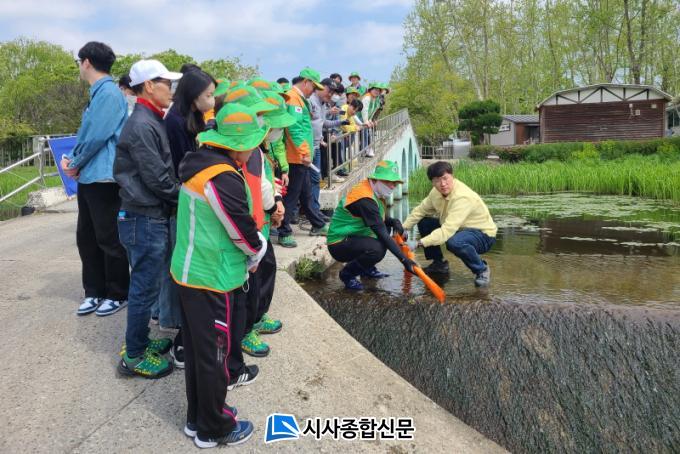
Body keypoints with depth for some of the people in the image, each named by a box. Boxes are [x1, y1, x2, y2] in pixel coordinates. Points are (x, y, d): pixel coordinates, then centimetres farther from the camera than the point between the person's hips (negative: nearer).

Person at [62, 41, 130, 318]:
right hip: (89, 177, 10)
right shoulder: (97, 93, 16)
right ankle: (94, 292, 24)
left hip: (104, 178, -10)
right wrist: (72, 159, 3)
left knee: (109, 240, 1)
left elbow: (97, 136, -20)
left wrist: (75, 164, -7)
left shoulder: (108, 93, -15)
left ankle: (118, 295, 14)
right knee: (86, 237, 13)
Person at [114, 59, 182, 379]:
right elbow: (157, 179, -19)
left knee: (146, 285, 18)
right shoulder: (142, 125, -17)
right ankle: (134, 357, 14)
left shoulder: (152, 121, 13)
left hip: (154, 216, 9)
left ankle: (139, 341, 32)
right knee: (145, 287, 1)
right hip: (145, 219, -9)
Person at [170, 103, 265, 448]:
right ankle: (213, 429, 25)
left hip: (189, 272, 9)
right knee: (213, 354, 7)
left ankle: (198, 418, 36)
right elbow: (245, 233, -18)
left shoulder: (200, 164, 5)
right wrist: (257, 255, 2)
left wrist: (247, 255, 9)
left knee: (197, 350, 20)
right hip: (213, 280, -9)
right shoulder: (224, 180, -24)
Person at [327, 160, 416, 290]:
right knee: (377, 249, -32)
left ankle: (367, 269, 18)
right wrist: (404, 259, -28)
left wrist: (393, 221, -4)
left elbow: (379, 220, 19)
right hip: (339, 244, -10)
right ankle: (347, 273, -6)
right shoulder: (365, 199, -25)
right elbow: (382, 233, -28)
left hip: (353, 238, 10)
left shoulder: (375, 192, 5)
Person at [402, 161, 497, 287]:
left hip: (483, 235, -8)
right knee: (424, 222, -1)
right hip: (458, 229, 8)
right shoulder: (436, 192, -7)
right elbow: (420, 210, 5)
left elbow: (447, 231, -40)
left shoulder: (463, 198, -33)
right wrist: (403, 229, -9)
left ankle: (482, 269, -9)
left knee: (454, 242, -39)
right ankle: (439, 263, 17)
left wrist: (419, 243, -42)